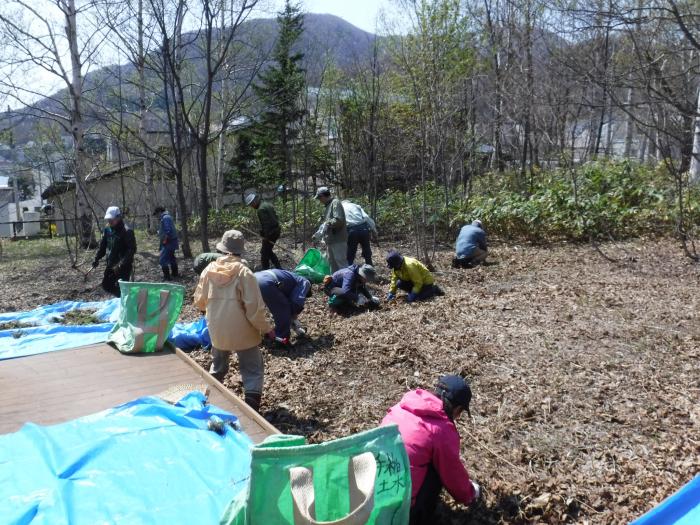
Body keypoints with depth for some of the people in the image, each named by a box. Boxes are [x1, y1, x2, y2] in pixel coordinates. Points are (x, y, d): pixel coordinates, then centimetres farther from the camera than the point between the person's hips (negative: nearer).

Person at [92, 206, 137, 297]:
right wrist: (97, 258, 2)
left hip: (124, 267, -8)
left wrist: (121, 265, -27)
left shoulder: (127, 231, -17)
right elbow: (103, 246, 15)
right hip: (110, 265, 8)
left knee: (120, 289, -7)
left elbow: (132, 250, -21)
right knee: (106, 286, 15)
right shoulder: (107, 229, 5)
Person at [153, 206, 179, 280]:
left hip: (168, 242, -11)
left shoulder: (165, 218, -17)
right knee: (171, 258, 23)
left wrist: (164, 240, -20)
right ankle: (175, 274, 35)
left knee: (162, 259, -10)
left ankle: (167, 277, -9)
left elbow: (168, 231, -25)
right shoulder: (167, 217, 15)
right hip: (172, 242, 11)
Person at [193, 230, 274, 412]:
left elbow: (199, 302, 8)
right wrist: (266, 329, -4)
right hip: (242, 332, -5)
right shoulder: (244, 272, -16)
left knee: (218, 366, 28)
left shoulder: (209, 270, -3)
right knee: (253, 371, 7)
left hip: (217, 331, 5)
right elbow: (255, 308, -17)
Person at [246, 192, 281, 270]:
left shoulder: (261, 209, -19)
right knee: (268, 251, 22)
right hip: (276, 231, 10)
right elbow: (276, 218, 16)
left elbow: (266, 224, -23)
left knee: (264, 253, -1)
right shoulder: (267, 204, 13)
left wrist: (266, 236, -18)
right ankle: (278, 268, 25)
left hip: (270, 233, -10)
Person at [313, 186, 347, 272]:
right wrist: (319, 233, 18)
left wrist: (326, 224, -17)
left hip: (338, 240, -11)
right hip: (331, 240, 11)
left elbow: (338, 220, -26)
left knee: (341, 262, -8)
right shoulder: (328, 205, 19)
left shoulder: (335, 203, -13)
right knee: (332, 262, 18)